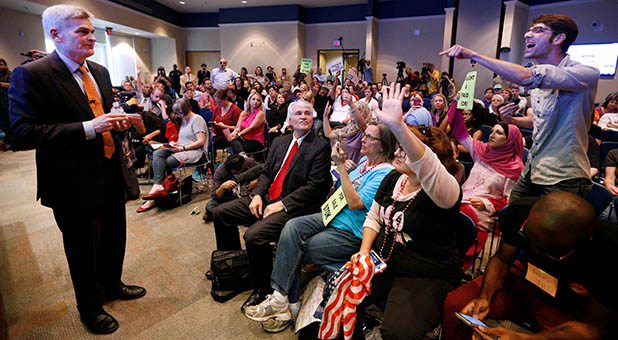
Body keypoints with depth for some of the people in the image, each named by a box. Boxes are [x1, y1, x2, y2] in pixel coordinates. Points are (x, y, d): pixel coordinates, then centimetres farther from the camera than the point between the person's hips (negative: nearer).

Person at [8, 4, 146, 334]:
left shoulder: (100, 72, 9)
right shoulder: (30, 75, -14)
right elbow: (24, 133, -21)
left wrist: (116, 121, -3)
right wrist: (88, 128, -28)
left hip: (111, 173, 7)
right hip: (75, 182, -7)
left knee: (114, 237, 22)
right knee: (83, 248, 12)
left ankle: (112, 285, 48)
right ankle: (90, 308, 36)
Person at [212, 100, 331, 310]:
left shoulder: (321, 147, -6)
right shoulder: (279, 142, 15)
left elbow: (314, 187, -13)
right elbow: (266, 172, 16)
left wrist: (282, 204, -18)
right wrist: (257, 194, -3)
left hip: (291, 206, -7)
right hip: (266, 198, 8)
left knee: (254, 235, -28)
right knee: (220, 213, 4)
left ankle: (262, 289, -2)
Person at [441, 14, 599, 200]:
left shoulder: (587, 73, -17)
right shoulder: (539, 77, 10)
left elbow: (526, 77, -34)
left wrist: (473, 55, -30)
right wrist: (512, 119, 3)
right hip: (532, 172, 7)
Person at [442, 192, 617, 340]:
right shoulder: (521, 210, -22)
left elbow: (594, 326, -20)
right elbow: (502, 259, -6)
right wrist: (485, 297, -23)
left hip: (569, 312, -2)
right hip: (524, 278, 3)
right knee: (453, 304, -17)